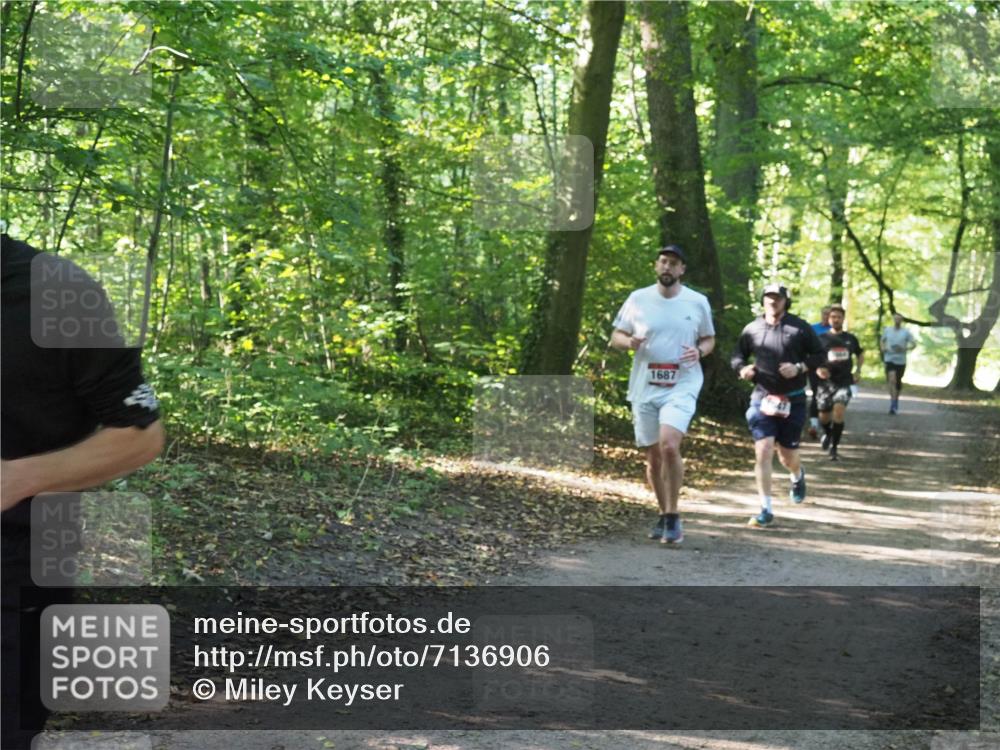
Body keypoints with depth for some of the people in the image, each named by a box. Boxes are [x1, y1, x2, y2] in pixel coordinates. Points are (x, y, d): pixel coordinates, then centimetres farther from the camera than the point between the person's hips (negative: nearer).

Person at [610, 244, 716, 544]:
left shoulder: (698, 302, 2)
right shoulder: (638, 299, 3)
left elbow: (709, 339, 14)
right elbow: (615, 336, 8)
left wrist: (700, 351, -9)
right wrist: (629, 341, -15)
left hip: (682, 387, -2)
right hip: (644, 389, 3)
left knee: (669, 446, -23)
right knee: (653, 457, 9)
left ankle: (672, 515, -11)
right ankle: (664, 514, 27)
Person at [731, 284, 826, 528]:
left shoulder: (800, 328, -2)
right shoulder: (752, 329, 2)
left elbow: (819, 356, 3)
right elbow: (737, 357, 13)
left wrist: (800, 368, -14)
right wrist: (742, 369, -9)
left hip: (793, 400, 0)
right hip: (762, 398, 0)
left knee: (787, 456, 9)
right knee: (763, 452, -11)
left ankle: (797, 476, 48)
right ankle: (766, 510, -6)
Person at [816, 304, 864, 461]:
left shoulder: (851, 339, 7)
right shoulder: (822, 339, 1)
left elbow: (860, 354, 24)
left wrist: (858, 371, 11)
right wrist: (818, 370, -17)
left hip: (844, 382, 0)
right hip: (826, 382, 0)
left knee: (839, 411, -20)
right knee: (824, 416, 7)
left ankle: (834, 448, -12)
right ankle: (827, 433, 43)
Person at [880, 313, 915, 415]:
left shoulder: (906, 332, -1)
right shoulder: (887, 330, 5)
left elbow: (914, 344, 0)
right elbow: (882, 340, 20)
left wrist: (905, 349, -18)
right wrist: (882, 347, -1)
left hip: (901, 361, 1)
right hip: (889, 359, -1)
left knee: (898, 382, 12)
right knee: (892, 380, -18)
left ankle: (896, 399, 38)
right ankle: (893, 405, -21)